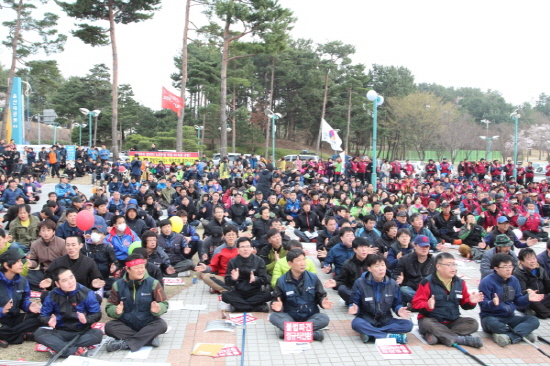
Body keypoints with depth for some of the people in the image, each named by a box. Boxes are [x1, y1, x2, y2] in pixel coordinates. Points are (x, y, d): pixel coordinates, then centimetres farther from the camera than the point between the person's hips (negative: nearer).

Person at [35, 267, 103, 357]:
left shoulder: (87, 293, -8)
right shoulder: (52, 296, -2)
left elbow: (97, 314, -6)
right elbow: (43, 315, 3)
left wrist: (86, 319, -27)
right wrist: (49, 321, -20)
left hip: (82, 332, -1)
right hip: (61, 333, 2)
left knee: (98, 333, -32)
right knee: (39, 333, -26)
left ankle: (58, 347, -26)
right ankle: (75, 351, -35)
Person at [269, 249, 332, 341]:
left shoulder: (313, 278, -1)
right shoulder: (282, 281, -4)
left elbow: (320, 296, 5)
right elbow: (276, 300, -1)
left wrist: (323, 302, -18)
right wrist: (278, 306, -24)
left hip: (311, 317, 1)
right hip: (290, 317, 0)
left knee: (324, 318, -29)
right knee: (273, 316, -28)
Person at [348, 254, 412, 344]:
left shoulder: (393, 284, 0)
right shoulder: (360, 283, -8)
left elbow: (396, 304, 7)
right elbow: (355, 303, -3)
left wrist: (399, 310, -17)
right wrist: (354, 309, -27)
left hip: (386, 321, 3)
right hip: (367, 320, -3)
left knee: (408, 324, -21)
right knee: (356, 323, -36)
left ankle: (370, 333, -26)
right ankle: (389, 336, -27)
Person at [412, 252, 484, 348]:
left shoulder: (460, 282, 5)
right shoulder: (428, 282, -11)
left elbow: (464, 303, 13)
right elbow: (416, 303, -14)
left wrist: (471, 301, -9)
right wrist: (428, 306, -34)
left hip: (452, 321, 5)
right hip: (432, 320, -5)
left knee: (473, 323, -15)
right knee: (426, 323, -36)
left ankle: (438, 335, -29)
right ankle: (461, 339, -32)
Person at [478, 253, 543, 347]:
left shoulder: (514, 280, 8)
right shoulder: (486, 282, -13)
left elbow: (518, 300, 11)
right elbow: (483, 304, -17)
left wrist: (527, 298, -8)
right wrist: (493, 303, -38)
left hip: (509, 318, 6)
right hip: (491, 317, -6)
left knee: (534, 320, -13)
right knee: (491, 322, -40)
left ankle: (508, 336, -30)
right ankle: (523, 333, -20)